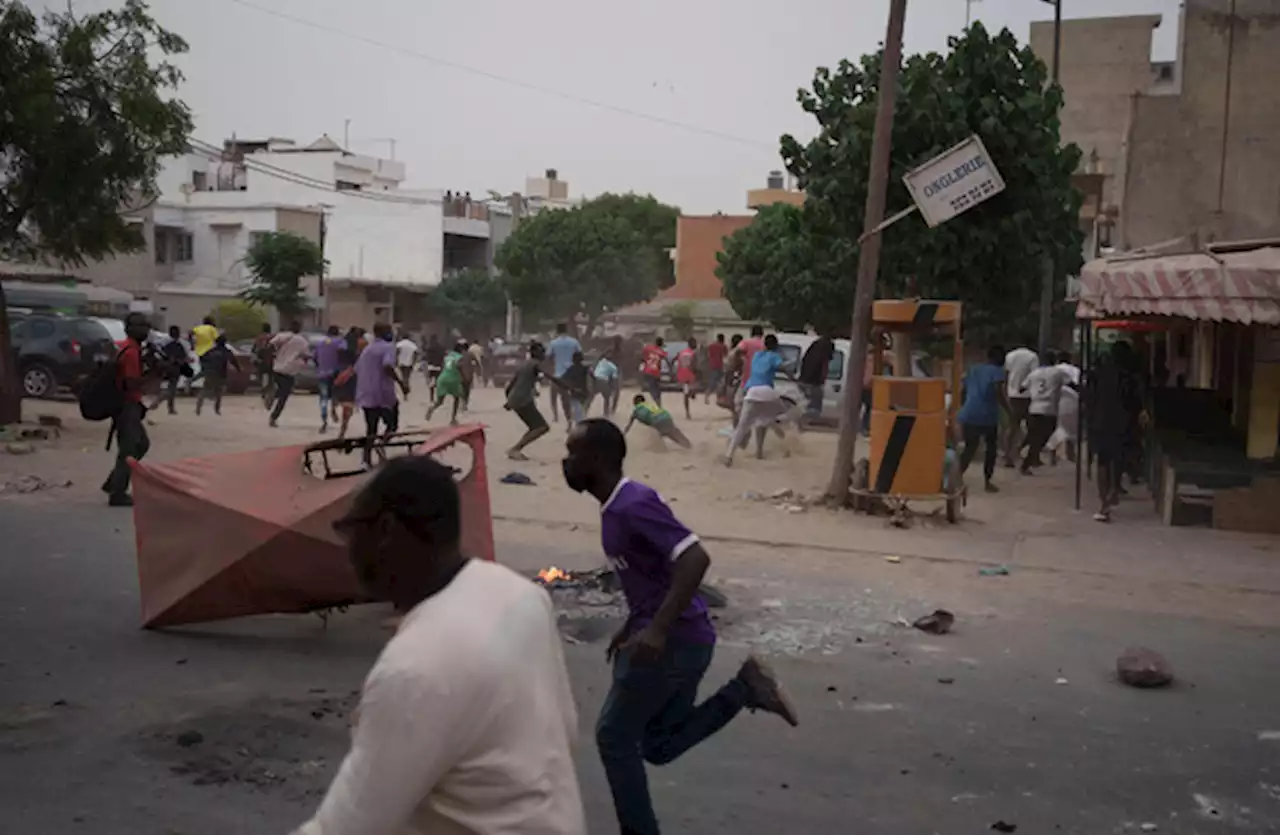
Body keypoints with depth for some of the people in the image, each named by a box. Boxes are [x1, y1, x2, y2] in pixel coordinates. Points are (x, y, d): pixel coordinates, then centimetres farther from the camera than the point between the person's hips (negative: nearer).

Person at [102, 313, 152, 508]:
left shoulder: (131, 348, 14)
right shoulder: (131, 351, -19)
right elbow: (132, 383, -24)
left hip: (129, 406, 10)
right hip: (127, 407, -10)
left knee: (142, 444, 18)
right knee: (128, 451, -4)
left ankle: (113, 484, 22)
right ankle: (117, 494, 3)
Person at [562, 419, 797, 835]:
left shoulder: (633, 505, -20)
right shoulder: (617, 506, 12)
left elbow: (695, 559, -29)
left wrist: (657, 629, -31)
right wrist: (631, 628, 23)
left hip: (673, 642, -10)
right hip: (680, 641, 10)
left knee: (614, 736, 6)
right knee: (658, 746, 17)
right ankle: (743, 688, 8)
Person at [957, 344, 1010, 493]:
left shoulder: (973, 370, 19)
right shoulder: (996, 371, -1)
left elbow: (964, 392, 22)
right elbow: (998, 393, -15)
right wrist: (1009, 411, -10)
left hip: (969, 415, 5)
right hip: (987, 416, -5)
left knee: (969, 448, 12)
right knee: (991, 448, 12)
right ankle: (987, 482, 12)